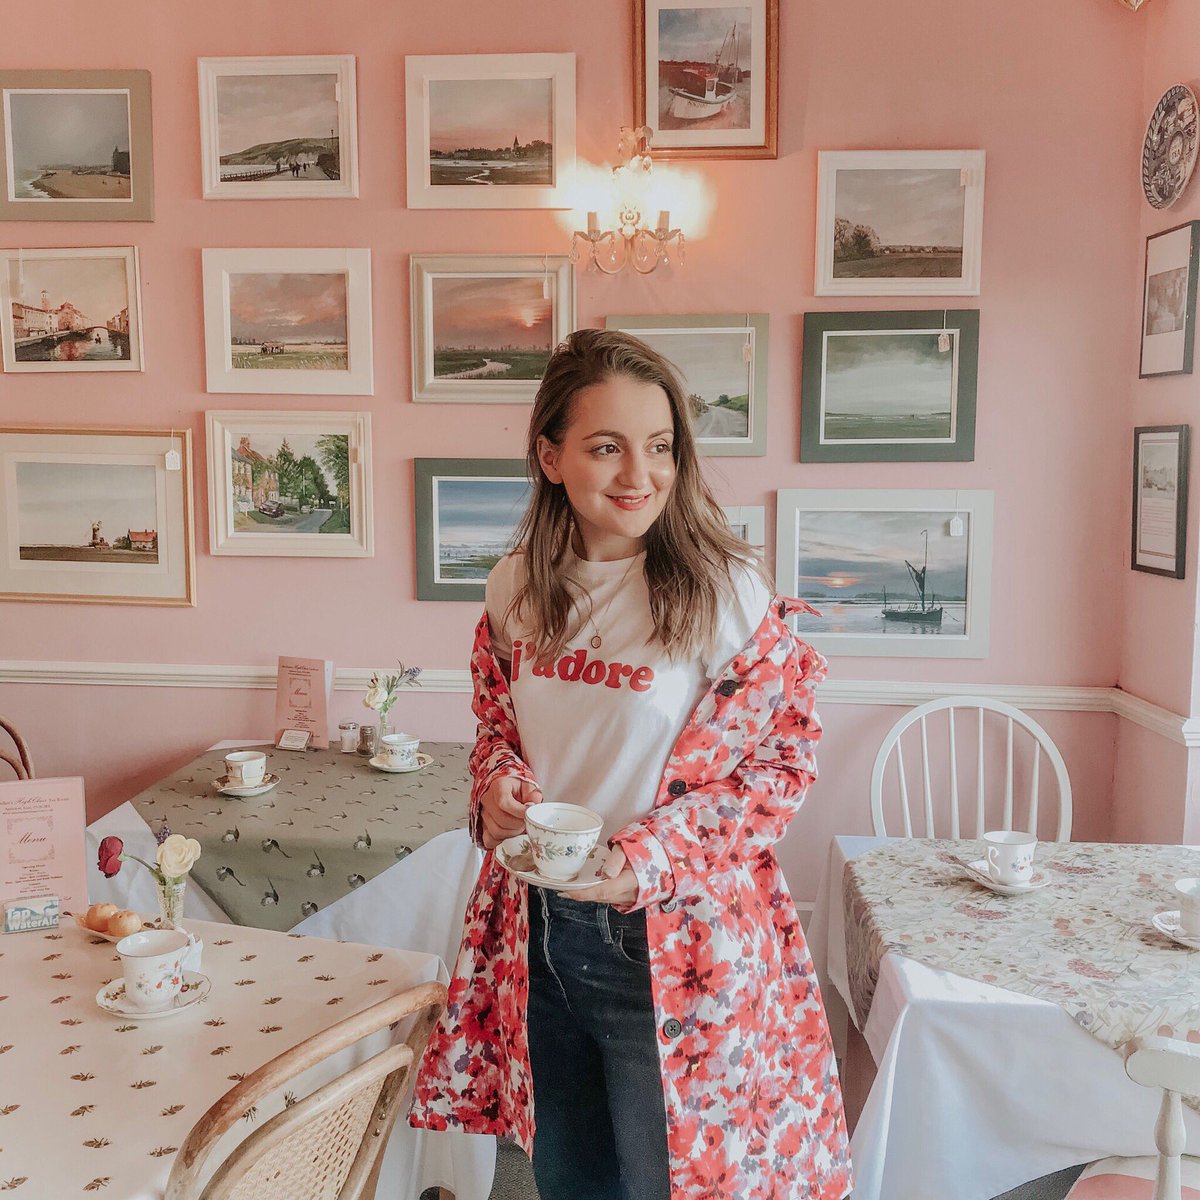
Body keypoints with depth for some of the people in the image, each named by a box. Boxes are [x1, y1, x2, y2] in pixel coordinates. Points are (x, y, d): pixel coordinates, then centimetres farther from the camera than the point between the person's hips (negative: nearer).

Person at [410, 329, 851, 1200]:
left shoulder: (726, 592, -16)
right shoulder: (518, 587, 0)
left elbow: (784, 757, -11)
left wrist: (648, 858, -20)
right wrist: (496, 783, -9)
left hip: (667, 941, -4)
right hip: (537, 927, 5)